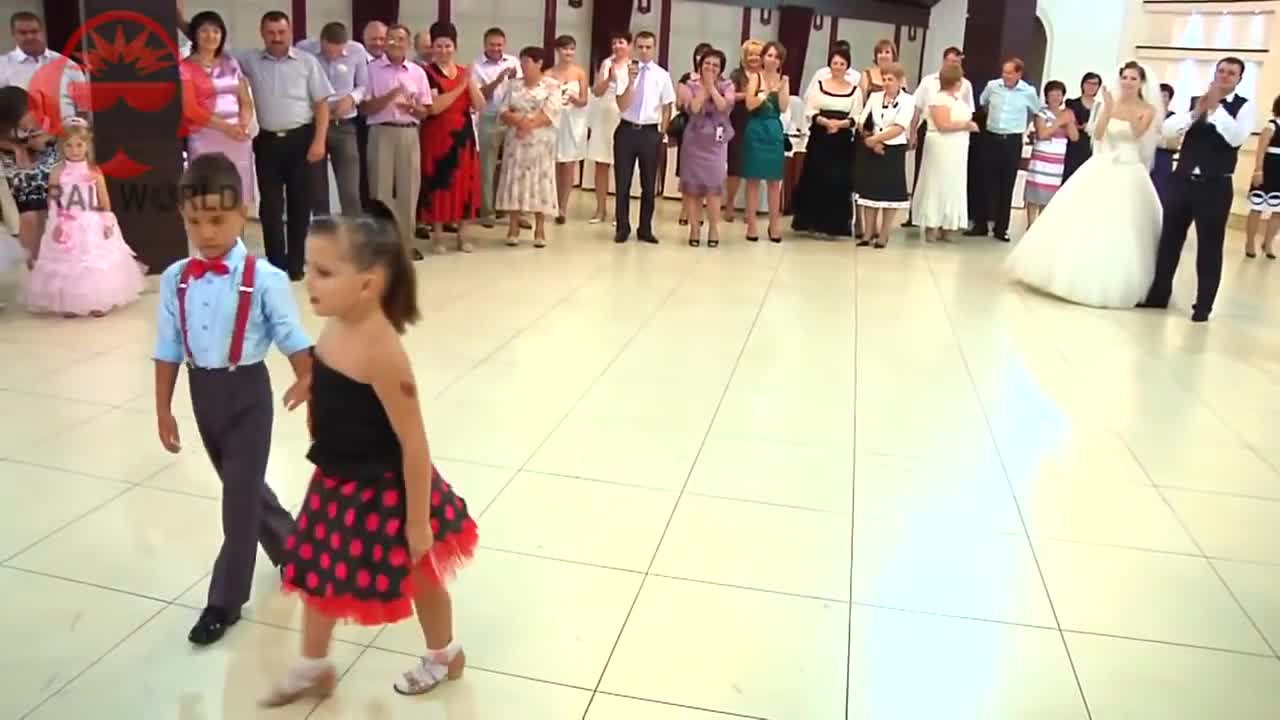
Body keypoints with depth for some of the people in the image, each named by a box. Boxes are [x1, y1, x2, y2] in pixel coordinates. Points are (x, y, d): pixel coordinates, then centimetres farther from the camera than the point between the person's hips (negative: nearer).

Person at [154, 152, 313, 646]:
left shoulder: (263, 278, -16)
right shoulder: (175, 280, -3)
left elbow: (293, 338, -13)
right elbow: (168, 349, 3)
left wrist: (307, 383, -23)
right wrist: (163, 409, 5)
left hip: (247, 390, -5)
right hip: (202, 392, 5)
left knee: (240, 494, 0)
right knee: (242, 485, 20)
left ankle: (226, 600, 14)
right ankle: (291, 549, 45)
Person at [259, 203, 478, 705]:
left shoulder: (380, 351, -31)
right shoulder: (334, 328, -6)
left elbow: (414, 444, -26)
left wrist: (417, 520, -20)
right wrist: (332, 476, 18)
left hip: (384, 492, -8)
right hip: (336, 484, 8)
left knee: (419, 577, 18)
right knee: (317, 574, 22)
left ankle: (443, 654, 45)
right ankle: (313, 667, 46)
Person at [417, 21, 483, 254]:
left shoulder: (464, 72, 10)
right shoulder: (427, 73, -5)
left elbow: (479, 105, 2)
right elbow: (434, 107, -18)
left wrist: (470, 82, -13)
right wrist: (459, 87, -20)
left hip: (463, 136, 5)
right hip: (437, 136, -4)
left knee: (464, 183, 6)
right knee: (438, 183, -1)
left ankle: (462, 235, 14)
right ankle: (438, 237, 6)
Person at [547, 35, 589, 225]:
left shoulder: (580, 73, -1)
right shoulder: (548, 74, 0)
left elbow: (584, 101, -5)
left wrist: (573, 98, -25)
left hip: (573, 122, 0)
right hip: (554, 120, 0)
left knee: (569, 165, 0)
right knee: (555, 165, 4)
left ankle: (563, 208, 5)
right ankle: (556, 205, 15)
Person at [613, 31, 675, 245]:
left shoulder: (662, 75, 1)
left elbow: (667, 108, 7)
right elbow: (622, 106, -10)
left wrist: (662, 133, 2)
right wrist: (631, 81, -20)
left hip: (650, 133, 0)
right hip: (627, 130, 0)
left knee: (649, 185, 9)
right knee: (622, 183, 6)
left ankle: (645, 229, 20)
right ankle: (623, 228, 19)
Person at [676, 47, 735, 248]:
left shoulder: (726, 85, 4)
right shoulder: (691, 85, 2)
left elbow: (724, 106, -14)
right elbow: (692, 108, -15)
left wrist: (712, 86, -12)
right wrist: (704, 88, -12)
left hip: (716, 142, 0)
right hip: (694, 141, 1)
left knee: (714, 185, -8)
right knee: (692, 184, 2)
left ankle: (714, 228, 3)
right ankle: (695, 228, 11)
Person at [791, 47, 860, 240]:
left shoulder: (855, 90, 6)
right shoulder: (818, 85, 5)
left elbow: (856, 117, 1)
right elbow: (809, 111, -1)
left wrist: (841, 123, -18)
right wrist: (825, 121, -18)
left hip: (842, 141, 0)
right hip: (819, 138, 0)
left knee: (838, 182, -3)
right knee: (814, 180, -1)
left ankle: (831, 225, 6)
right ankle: (811, 222, 9)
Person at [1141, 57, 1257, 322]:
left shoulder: (1245, 107, -1)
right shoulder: (1193, 101, 7)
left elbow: (1237, 138, -19)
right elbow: (1167, 129, -6)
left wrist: (1216, 107, -21)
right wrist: (1196, 112, -19)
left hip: (1215, 186, -3)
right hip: (1182, 181, 3)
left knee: (1210, 246, 3)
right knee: (1169, 239, 11)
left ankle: (1203, 305, 12)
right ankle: (1159, 294, 24)